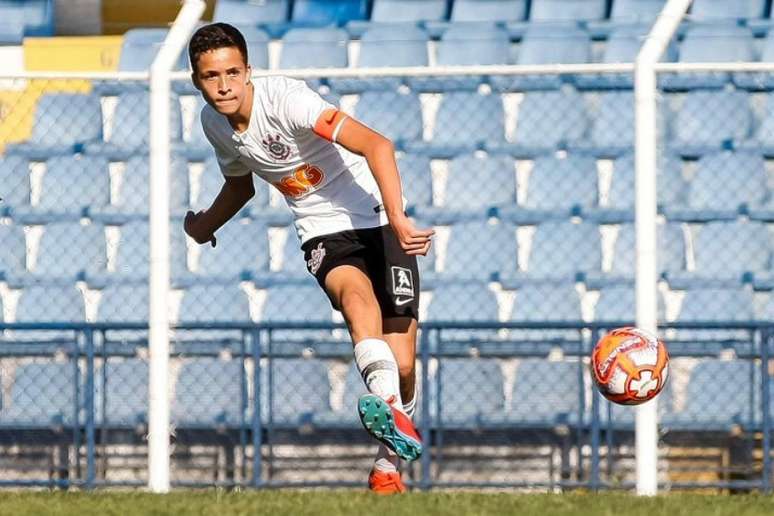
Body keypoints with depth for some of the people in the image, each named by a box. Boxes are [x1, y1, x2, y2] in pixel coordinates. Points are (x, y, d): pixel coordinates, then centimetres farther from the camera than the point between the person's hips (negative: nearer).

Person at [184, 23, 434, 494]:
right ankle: (388, 406, -57)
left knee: (402, 365, -10)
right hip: (325, 234, 4)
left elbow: (377, 145, -31)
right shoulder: (214, 124, 1)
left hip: (378, 221, -4)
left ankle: (390, 459, 15)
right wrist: (204, 226, 36)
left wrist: (397, 218, -42)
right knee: (356, 292, -34)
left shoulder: (285, 99, -22)